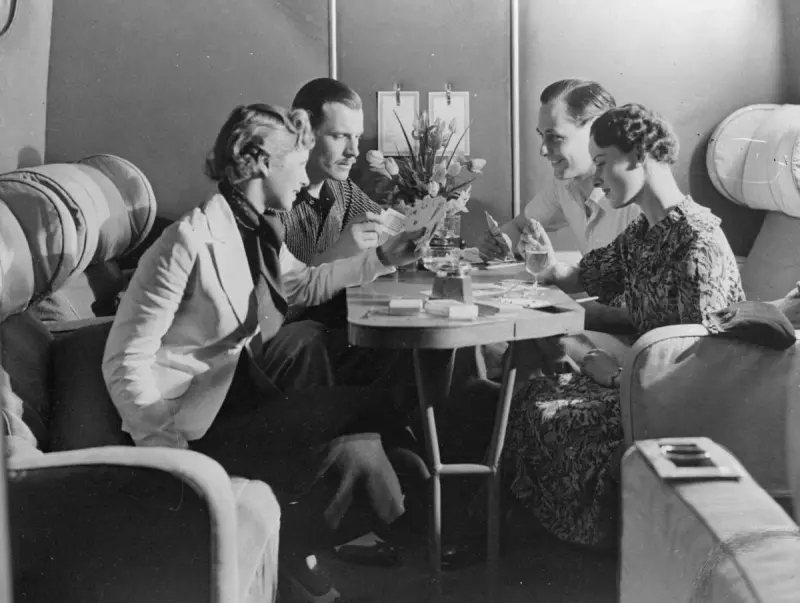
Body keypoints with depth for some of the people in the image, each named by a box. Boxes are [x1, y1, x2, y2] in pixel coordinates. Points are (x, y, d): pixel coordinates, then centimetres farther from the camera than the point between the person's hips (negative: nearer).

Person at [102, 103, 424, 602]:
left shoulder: (260, 232, 5)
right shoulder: (194, 240, -20)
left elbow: (304, 285, 26)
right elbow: (126, 364, -19)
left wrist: (383, 258, 20)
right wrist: (168, 448, -20)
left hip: (243, 401, 8)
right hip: (198, 426, -8)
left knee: (356, 445, -8)